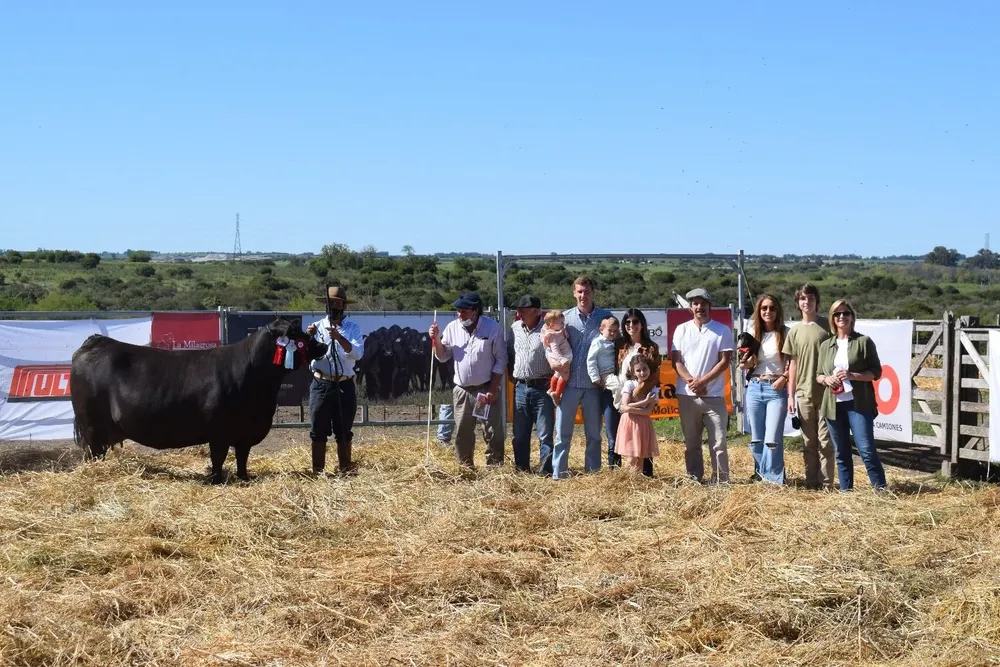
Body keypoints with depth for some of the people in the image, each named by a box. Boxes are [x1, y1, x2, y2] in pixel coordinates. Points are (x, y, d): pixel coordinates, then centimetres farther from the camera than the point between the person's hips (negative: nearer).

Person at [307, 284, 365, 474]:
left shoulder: (353, 328, 3)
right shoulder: (316, 327, 6)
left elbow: (358, 353, -13)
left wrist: (339, 337, -26)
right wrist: (307, 338, -21)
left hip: (344, 386, 0)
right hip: (321, 385, 0)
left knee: (344, 432, 7)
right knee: (318, 431, 3)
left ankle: (345, 471, 15)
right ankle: (318, 472, 9)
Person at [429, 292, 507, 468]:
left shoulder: (492, 327, -8)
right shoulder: (452, 328, 1)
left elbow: (501, 360, -5)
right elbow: (443, 357, 10)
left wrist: (493, 389, -10)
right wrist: (436, 340, -9)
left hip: (486, 389, -3)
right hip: (462, 391, 3)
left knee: (493, 432, -3)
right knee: (462, 433, 9)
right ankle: (464, 468, 20)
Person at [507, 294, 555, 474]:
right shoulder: (515, 328, 7)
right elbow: (509, 354, 20)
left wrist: (553, 379, -11)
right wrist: (511, 374, 11)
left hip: (542, 388, -6)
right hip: (520, 388, 6)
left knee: (545, 434, -3)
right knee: (520, 434, 11)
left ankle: (546, 472, 2)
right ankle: (522, 470, 21)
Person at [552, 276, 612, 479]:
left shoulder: (605, 317, 2)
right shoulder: (565, 317, 4)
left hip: (593, 385, 0)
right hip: (568, 383, 0)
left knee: (593, 435, 9)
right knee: (563, 433, 3)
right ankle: (558, 475, 8)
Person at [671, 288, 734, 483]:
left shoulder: (722, 331, 2)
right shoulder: (681, 330, 8)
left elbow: (725, 361, -3)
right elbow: (676, 360, 4)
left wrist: (703, 381, -13)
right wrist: (691, 381, -12)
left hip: (714, 396, -2)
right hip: (687, 395, 2)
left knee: (718, 442, -4)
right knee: (691, 442, 8)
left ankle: (721, 481, -1)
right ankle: (694, 480, 14)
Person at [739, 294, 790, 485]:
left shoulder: (785, 334, 0)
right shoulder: (753, 334, 12)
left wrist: (784, 378, -15)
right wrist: (746, 363, -3)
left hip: (777, 389, -5)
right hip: (754, 388, 5)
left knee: (772, 440, -11)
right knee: (756, 439, 7)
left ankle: (772, 480, -4)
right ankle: (760, 477, 18)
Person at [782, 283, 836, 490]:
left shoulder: (827, 327, 0)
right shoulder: (795, 331, 11)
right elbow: (793, 364, 13)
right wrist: (790, 395, 9)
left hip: (826, 392, -4)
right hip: (804, 394, 4)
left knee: (825, 441, -3)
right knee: (809, 442, 8)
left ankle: (827, 484, 1)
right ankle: (812, 483, 14)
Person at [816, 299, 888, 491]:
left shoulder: (863, 341, 1)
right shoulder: (826, 345, 13)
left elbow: (876, 372, -1)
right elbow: (818, 375, 18)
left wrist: (853, 375, -15)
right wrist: (826, 379, -5)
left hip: (859, 403, -4)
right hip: (833, 404, 4)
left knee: (866, 449, -10)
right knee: (841, 452, 9)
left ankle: (880, 488, -2)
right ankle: (845, 490, 16)